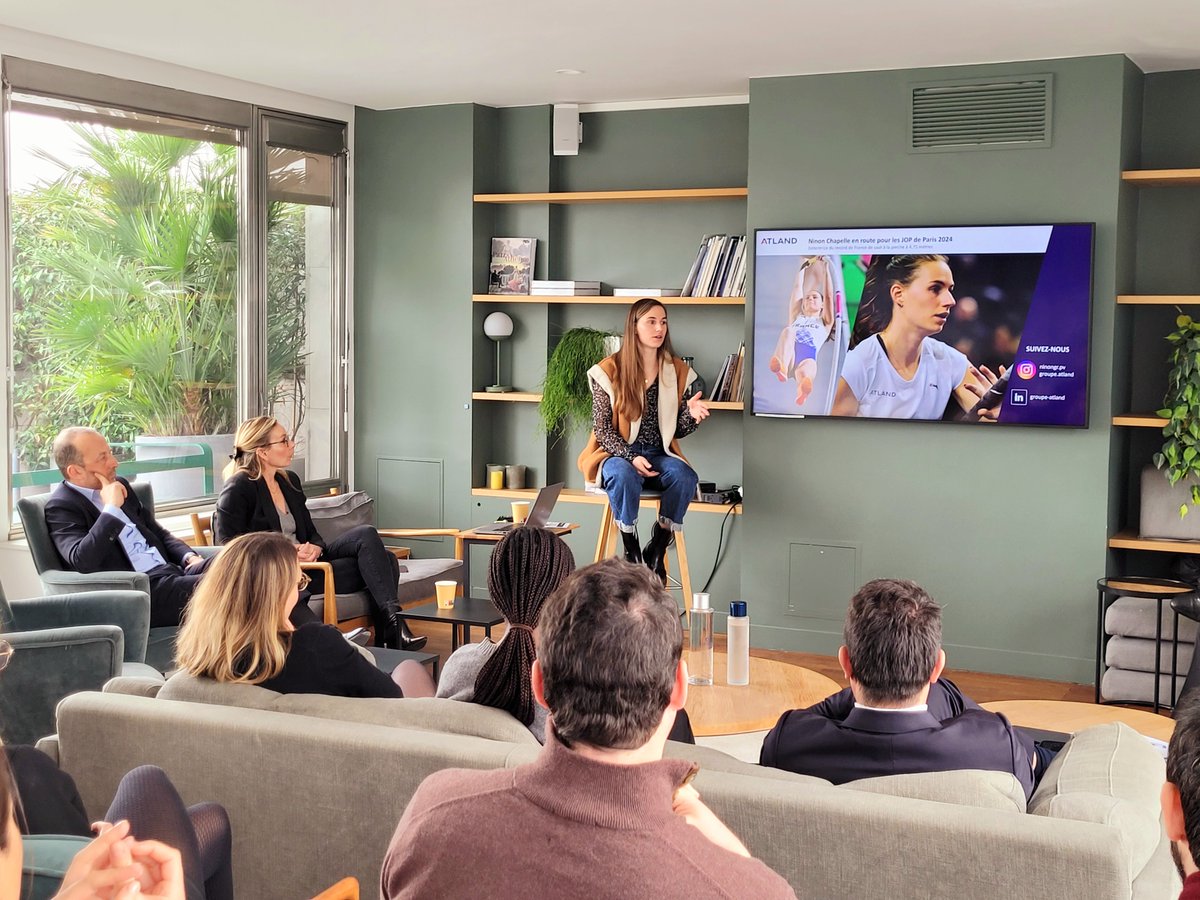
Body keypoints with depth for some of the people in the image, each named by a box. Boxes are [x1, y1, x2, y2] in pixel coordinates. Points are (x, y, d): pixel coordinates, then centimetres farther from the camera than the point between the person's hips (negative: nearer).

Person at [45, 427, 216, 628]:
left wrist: (190, 558, 7)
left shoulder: (119, 486, 20)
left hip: (169, 571, 8)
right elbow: (83, 562, -20)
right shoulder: (60, 507, -3)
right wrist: (111, 508, -17)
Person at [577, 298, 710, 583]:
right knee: (624, 476, -38)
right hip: (617, 453, -3)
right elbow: (602, 429, -5)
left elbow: (677, 431, 11)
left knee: (686, 477, -30)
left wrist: (691, 414, -13)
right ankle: (631, 551, -18)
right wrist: (631, 457, -20)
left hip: (658, 454, 3)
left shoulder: (677, 371, 7)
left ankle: (657, 551, -13)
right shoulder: (610, 370, -4)